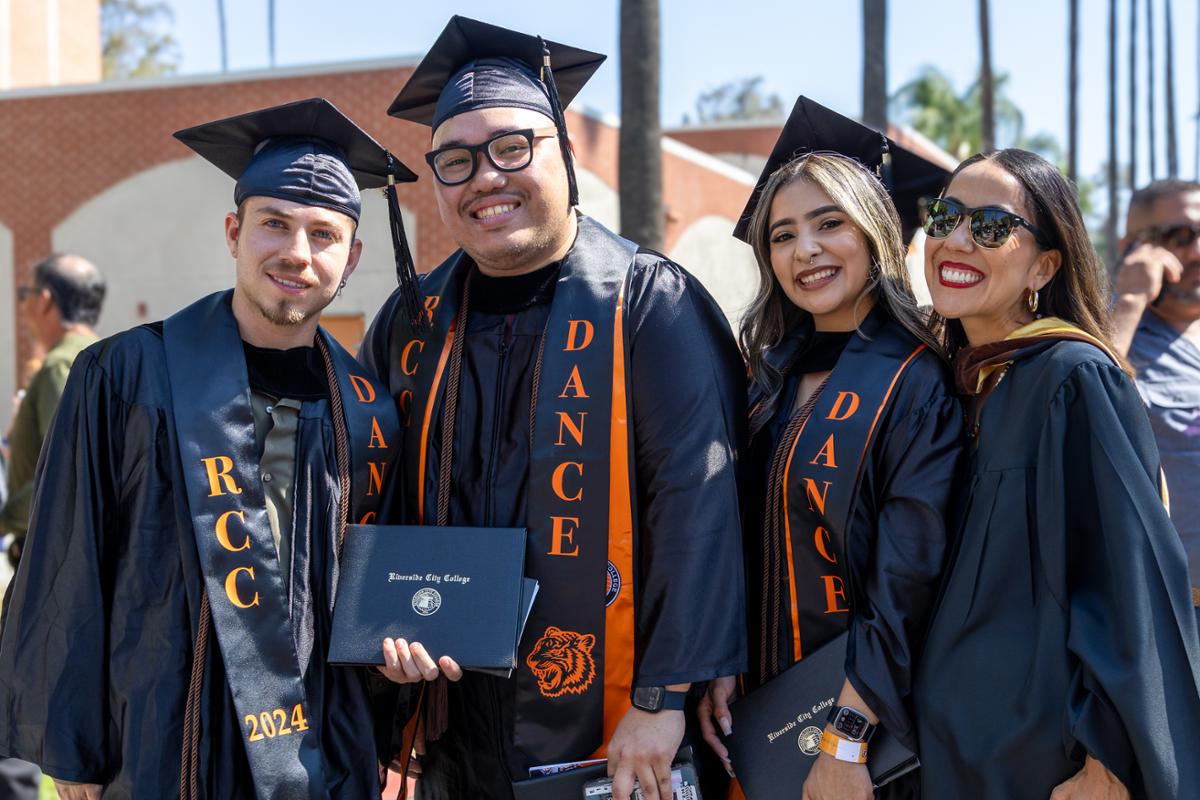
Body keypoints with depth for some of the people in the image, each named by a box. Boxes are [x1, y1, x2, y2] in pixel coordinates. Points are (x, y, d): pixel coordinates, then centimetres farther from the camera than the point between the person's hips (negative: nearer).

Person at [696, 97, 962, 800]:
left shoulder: (917, 382, -13)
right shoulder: (773, 375, 6)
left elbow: (910, 582, -18)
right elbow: (741, 542, 8)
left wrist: (847, 740, -21)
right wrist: (719, 668, -2)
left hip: (867, 720, -5)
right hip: (764, 706, 6)